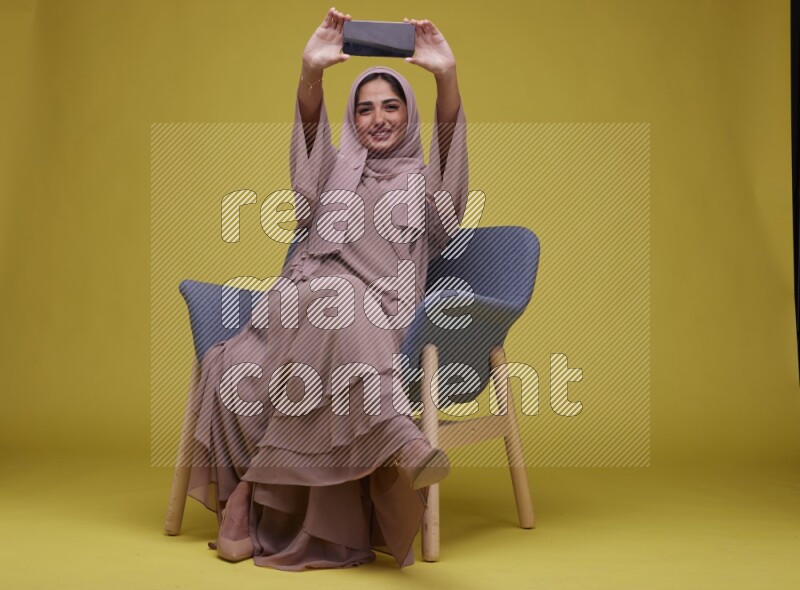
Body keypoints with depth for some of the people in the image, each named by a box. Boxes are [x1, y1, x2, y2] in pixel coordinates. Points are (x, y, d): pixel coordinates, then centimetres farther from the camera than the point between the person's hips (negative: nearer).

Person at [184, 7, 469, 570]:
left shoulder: (423, 180, 21)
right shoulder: (337, 168, 25)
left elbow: (450, 146, -4)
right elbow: (310, 135, 2)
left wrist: (447, 77, -22)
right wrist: (312, 71, -19)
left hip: (379, 317, -2)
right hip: (304, 300, 2)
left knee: (343, 312, -39)